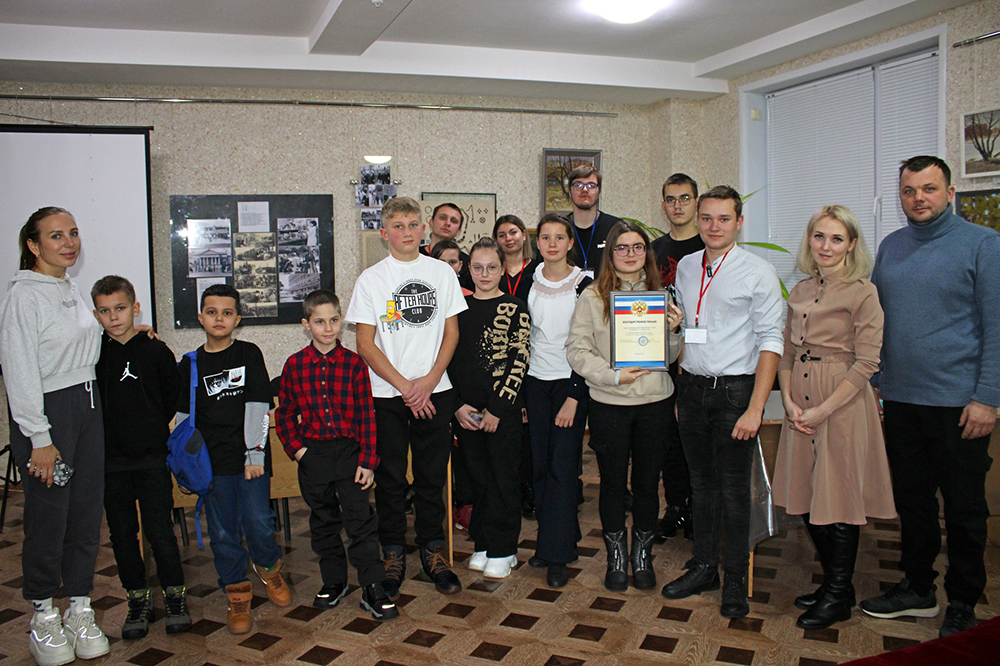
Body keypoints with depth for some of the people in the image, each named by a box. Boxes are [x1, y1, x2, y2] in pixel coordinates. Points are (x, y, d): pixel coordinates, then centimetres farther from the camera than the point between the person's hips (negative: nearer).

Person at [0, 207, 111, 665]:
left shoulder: (72, 291, 13)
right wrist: (40, 440, -17)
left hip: (86, 405, 8)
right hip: (45, 411, -8)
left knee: (87, 510, 9)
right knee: (49, 515, 0)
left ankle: (80, 611, 21)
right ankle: (43, 617, 17)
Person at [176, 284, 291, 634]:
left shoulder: (249, 354, 3)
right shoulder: (189, 365, 7)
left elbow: (257, 406, -2)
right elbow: (184, 417, 10)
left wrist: (255, 453, -8)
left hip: (249, 455, -2)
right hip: (212, 460, 2)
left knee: (258, 522, -5)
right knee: (222, 530, 4)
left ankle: (269, 569, 24)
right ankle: (237, 594, 21)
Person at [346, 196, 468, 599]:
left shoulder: (442, 272, 5)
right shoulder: (371, 279, 0)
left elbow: (451, 332, 5)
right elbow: (366, 344, -3)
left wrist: (429, 381, -8)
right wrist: (405, 386, -10)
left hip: (435, 392, 1)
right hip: (387, 395, -1)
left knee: (432, 476, 8)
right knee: (390, 478, 5)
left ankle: (433, 551, 22)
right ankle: (393, 555, 20)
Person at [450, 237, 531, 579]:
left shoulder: (514, 308, -2)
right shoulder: (460, 307, 8)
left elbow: (519, 360, -7)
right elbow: (449, 358, 7)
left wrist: (497, 408, -12)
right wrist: (458, 405, -3)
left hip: (503, 409, -3)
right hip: (466, 410, 3)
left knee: (503, 476, 3)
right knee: (478, 477, 11)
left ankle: (503, 550, 15)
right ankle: (482, 543, 25)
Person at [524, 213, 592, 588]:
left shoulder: (584, 285, -6)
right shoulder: (528, 282, 5)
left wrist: (574, 396, -13)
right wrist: (518, 392, 7)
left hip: (570, 382, -4)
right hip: (536, 381, 4)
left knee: (563, 465, -5)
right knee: (541, 462, 6)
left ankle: (558, 555, 3)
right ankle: (550, 541, 21)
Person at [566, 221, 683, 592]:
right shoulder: (592, 297, -1)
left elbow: (670, 357, 11)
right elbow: (576, 350, -5)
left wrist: (672, 331, -9)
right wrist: (613, 376, -17)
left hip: (655, 401, 2)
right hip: (609, 405, -2)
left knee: (647, 481, 10)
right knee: (613, 481, 8)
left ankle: (642, 555, 28)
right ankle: (616, 557, 26)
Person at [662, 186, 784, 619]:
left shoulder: (758, 272, -6)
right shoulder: (685, 267, 9)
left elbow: (770, 342, -9)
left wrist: (755, 408, -15)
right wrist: (681, 390, 11)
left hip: (734, 391, -4)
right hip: (691, 388, 5)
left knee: (733, 486, 2)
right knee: (701, 480, 13)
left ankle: (736, 579, 17)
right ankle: (703, 567, 27)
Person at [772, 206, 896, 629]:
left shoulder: (862, 293, -8)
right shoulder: (799, 292, 11)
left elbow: (866, 363, -12)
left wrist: (823, 410, -15)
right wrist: (789, 401, -1)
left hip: (843, 405, -6)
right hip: (801, 407, 6)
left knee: (838, 499, 3)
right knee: (806, 497, 12)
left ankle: (839, 597, 21)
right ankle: (832, 582, 32)